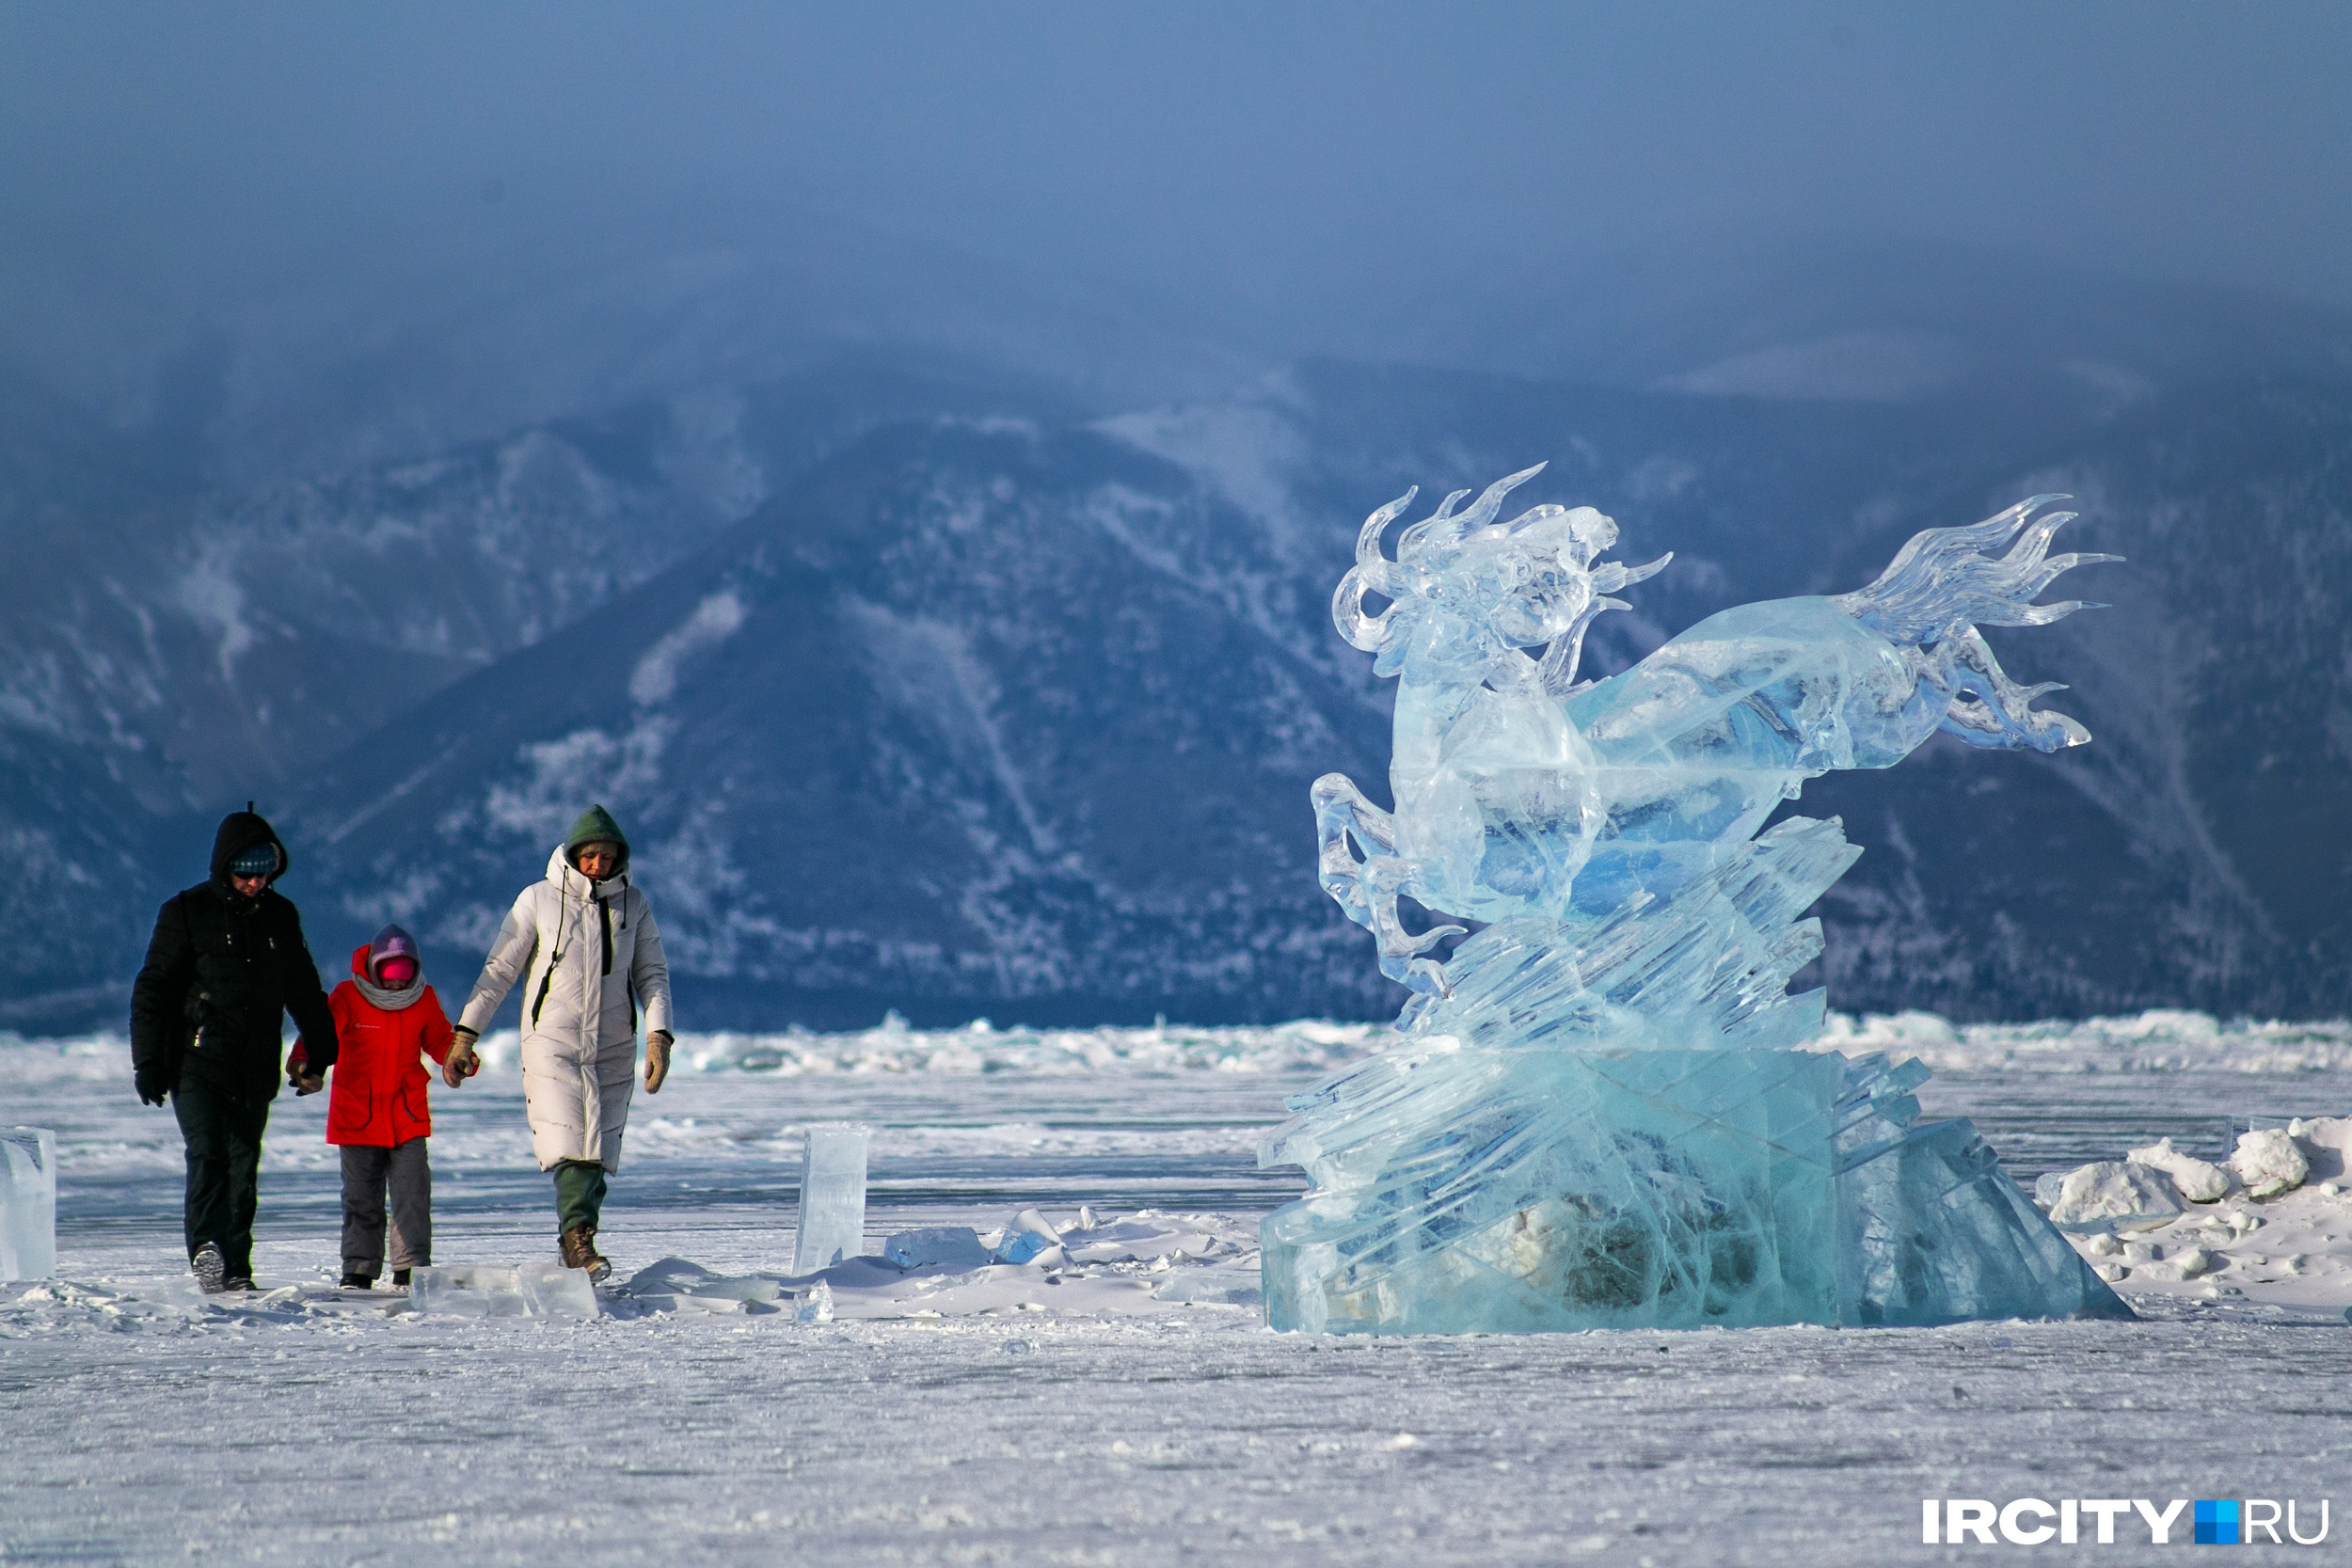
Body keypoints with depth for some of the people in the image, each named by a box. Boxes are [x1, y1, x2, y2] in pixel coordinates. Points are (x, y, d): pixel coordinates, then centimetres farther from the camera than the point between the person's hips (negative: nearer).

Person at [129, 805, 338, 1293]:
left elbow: (305, 992, 24)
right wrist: (148, 1061, -8)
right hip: (197, 1065, -4)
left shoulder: (281, 917, 12)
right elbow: (152, 990, -2)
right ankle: (206, 1249, -33)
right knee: (207, 1156, -20)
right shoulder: (186, 913, -1)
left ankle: (235, 1268, 11)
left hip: (256, 1073, 4)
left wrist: (321, 1053, 26)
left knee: (243, 1170, 5)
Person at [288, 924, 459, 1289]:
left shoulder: (424, 1000, 3)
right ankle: (359, 1270, 14)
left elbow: (439, 1040, 14)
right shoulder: (348, 998, -6)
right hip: (358, 1118, -1)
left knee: (413, 1193, -6)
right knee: (361, 1199, 4)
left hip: (408, 1118, 2)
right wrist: (301, 1062, -35)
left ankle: (411, 1269, -3)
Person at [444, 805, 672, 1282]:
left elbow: (651, 974, 7)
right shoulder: (539, 900, -1)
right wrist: (465, 1034, -2)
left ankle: (576, 1242, 7)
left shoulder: (633, 904, 6)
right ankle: (578, 1237, -23)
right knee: (570, 1144, -18)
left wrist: (658, 1036, -9)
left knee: (598, 1152, 0)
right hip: (552, 1043, -3)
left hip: (613, 1050, 3)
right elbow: (498, 970, 2)